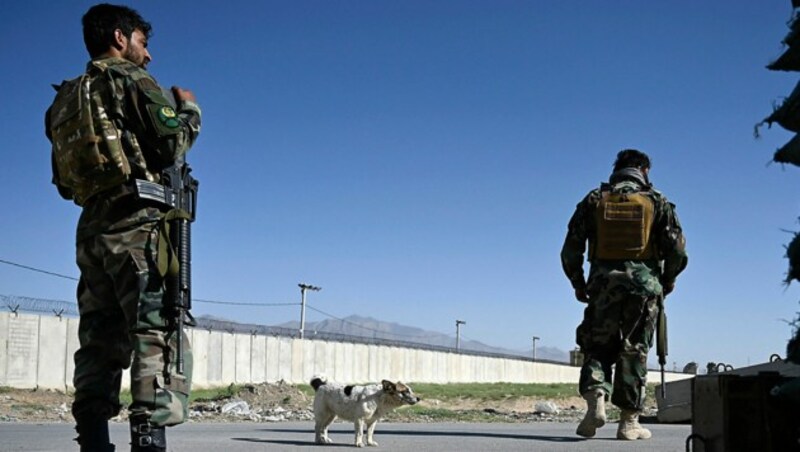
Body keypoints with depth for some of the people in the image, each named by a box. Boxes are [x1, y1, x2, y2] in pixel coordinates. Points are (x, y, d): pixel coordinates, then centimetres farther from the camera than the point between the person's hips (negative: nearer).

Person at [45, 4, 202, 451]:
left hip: (92, 228, 8)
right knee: (158, 334, -12)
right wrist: (190, 110, 12)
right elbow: (173, 146, -7)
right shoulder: (132, 79, 1)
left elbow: (65, 184, 22)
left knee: (100, 339, 7)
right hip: (138, 224, -8)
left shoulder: (66, 100, 23)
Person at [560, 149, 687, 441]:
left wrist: (578, 283, 16)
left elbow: (571, 249, 4)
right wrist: (668, 279, 15)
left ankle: (595, 399, -14)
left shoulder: (594, 200, 7)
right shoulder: (656, 201, 5)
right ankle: (629, 422, 8)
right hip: (644, 285, 0)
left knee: (598, 347, 10)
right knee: (634, 353, 7)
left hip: (603, 283, 0)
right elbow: (677, 250, -1)